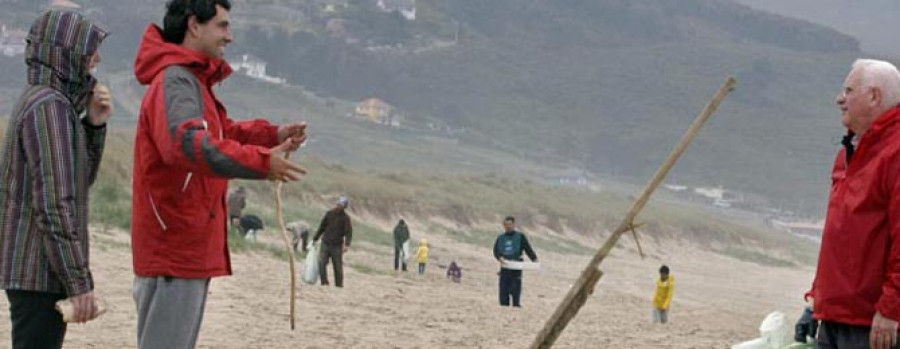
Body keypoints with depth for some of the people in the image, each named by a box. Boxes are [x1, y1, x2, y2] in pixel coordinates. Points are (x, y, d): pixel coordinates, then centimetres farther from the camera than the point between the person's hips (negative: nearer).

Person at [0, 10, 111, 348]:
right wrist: (79, 282, -21)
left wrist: (94, 125, 5)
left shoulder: (37, 101, 15)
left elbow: (80, 179, 20)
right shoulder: (50, 107, -16)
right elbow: (54, 204, -22)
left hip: (28, 270, 10)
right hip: (41, 273, -10)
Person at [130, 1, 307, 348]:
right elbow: (187, 143, -34)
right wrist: (261, 161, -37)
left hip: (189, 247, 11)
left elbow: (220, 132, 28)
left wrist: (273, 135, 11)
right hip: (174, 245, -11)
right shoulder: (175, 81, -17)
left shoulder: (192, 80, 17)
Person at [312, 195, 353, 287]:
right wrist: (315, 239, 15)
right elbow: (322, 227, 16)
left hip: (337, 246, -2)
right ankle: (324, 283, -10)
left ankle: (339, 285, 10)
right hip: (325, 244, 2)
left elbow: (349, 232, -14)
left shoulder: (345, 218, -4)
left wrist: (347, 245, -29)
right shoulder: (329, 214, 6)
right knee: (321, 263, -13)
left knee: (338, 267, -1)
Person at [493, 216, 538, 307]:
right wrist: (499, 258, -15)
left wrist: (534, 259, -12)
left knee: (515, 290, -9)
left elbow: (528, 249, 3)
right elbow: (496, 251, 6)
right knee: (503, 291, 1)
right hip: (504, 268, 3)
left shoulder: (520, 237, 7)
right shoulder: (500, 238, 14)